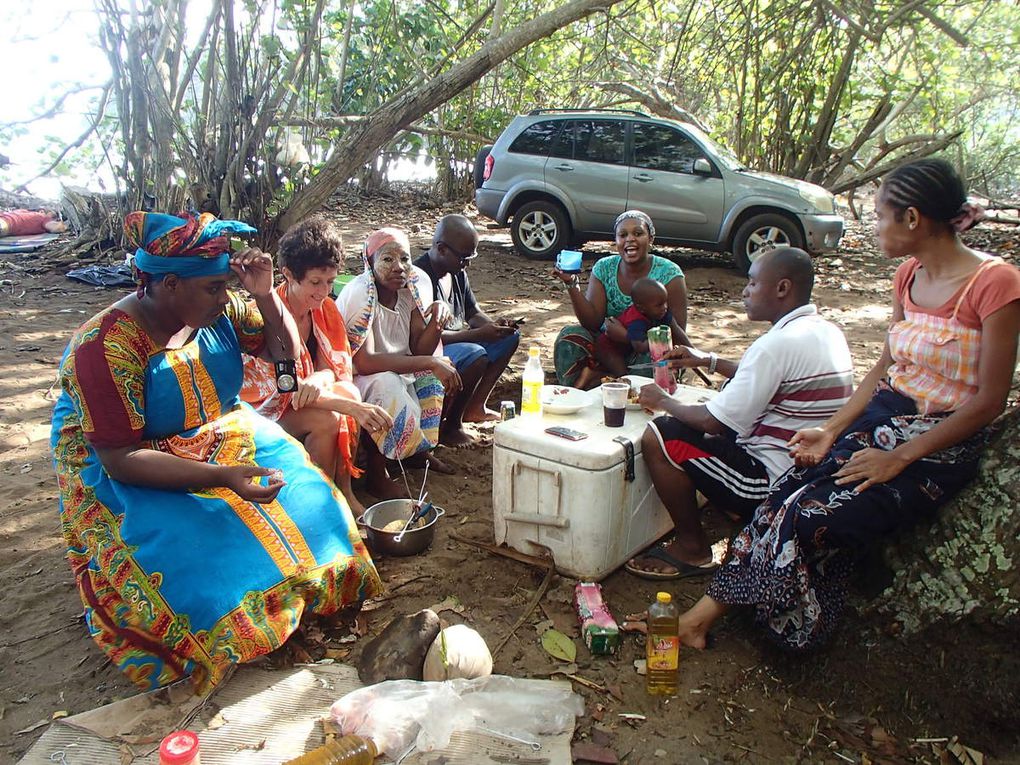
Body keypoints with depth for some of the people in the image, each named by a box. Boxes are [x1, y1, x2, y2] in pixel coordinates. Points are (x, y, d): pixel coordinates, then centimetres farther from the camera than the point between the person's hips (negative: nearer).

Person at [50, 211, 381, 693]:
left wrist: (265, 296, -17)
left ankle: (289, 601, 11)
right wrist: (222, 476, -36)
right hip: (126, 473, -6)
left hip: (222, 435, 6)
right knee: (199, 557, -29)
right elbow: (122, 459, -26)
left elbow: (284, 349, 3)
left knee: (307, 500, -12)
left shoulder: (218, 311, -9)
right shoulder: (106, 347, -25)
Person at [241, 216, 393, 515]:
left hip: (306, 396, 6)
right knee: (327, 420, -29)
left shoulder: (325, 308, -4)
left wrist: (318, 380, -33)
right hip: (261, 407, -5)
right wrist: (353, 407, -39)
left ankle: (344, 490, -12)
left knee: (348, 392, -23)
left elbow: (337, 367, -7)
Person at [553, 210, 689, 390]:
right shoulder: (603, 268, -2)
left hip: (650, 349, -3)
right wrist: (572, 284, -22)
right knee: (569, 334, -20)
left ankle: (596, 377, -19)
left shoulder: (669, 274, -11)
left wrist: (627, 336, -23)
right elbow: (592, 322, -10)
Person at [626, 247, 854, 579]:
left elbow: (714, 421, -21)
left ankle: (692, 549, 2)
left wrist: (663, 402, -4)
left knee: (657, 437, -12)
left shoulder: (778, 344, -23)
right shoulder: (828, 332, 7)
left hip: (776, 480, -10)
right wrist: (708, 361, 19)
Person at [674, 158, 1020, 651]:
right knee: (785, 501, -14)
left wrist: (898, 459, -18)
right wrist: (832, 432, 1)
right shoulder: (909, 274, 7)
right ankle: (703, 614, -10)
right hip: (880, 421, 7)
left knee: (811, 516, -23)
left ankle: (709, 612, -8)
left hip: (939, 449, -6)